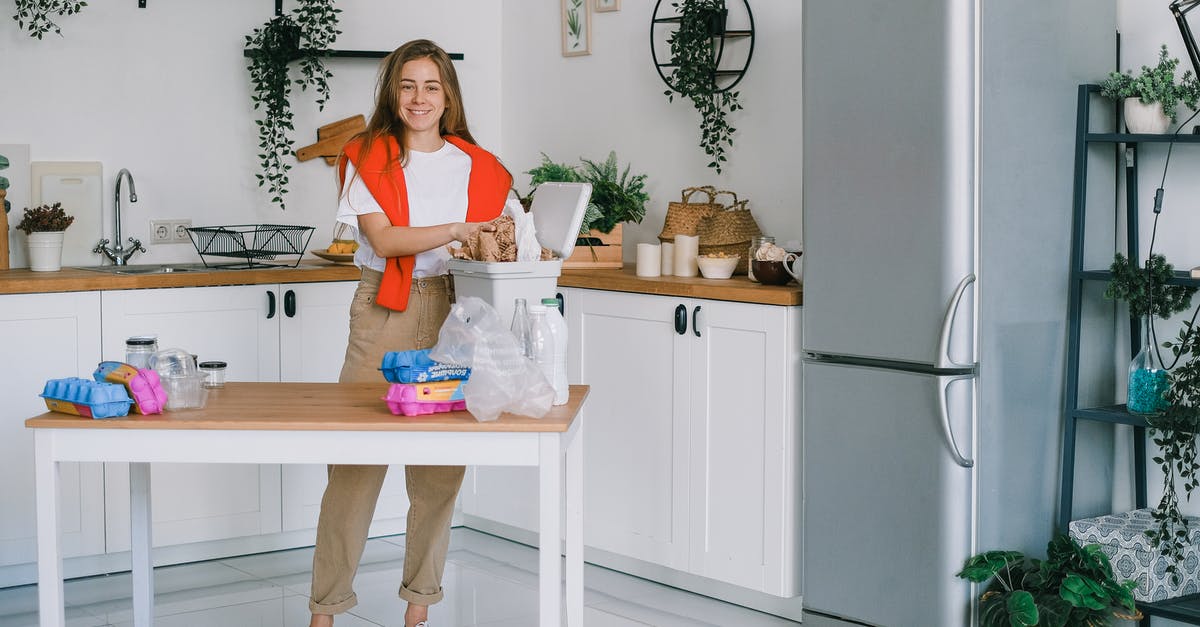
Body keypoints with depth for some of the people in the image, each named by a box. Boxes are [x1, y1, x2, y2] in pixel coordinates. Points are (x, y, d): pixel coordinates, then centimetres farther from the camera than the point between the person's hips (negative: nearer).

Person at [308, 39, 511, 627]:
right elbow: (382, 238, -10)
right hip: (383, 312, -2)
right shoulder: (367, 157, 3)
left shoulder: (475, 166, 11)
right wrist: (455, 231, -21)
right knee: (355, 456, -4)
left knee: (439, 466, 3)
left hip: (451, 311, 2)